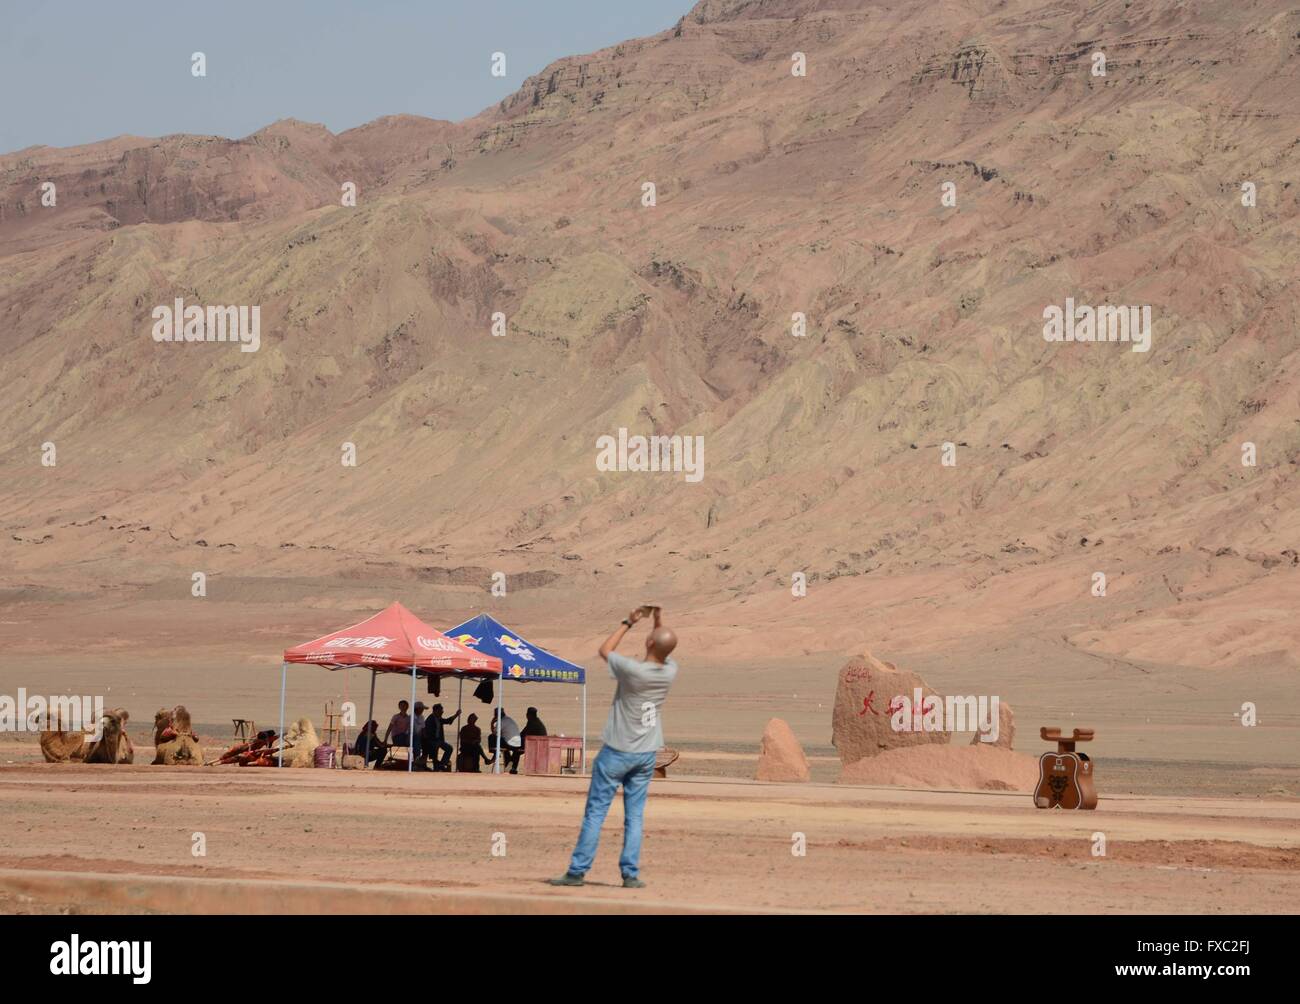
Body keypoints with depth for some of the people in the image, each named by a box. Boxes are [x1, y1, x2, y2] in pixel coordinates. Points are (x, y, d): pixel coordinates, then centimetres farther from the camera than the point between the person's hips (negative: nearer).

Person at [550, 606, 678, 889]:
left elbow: (605, 650, -3)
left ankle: (577, 871, 4)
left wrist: (628, 622, 3)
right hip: (646, 754, 4)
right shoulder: (670, 672, -9)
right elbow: (665, 652, 17)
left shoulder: (633, 670, -23)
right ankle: (631, 874, 4)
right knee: (634, 816, 8)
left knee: (595, 812, 2)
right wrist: (657, 620, 9)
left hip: (617, 752, -4)